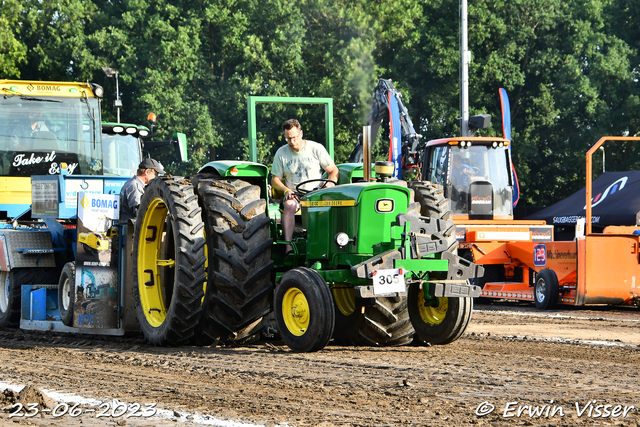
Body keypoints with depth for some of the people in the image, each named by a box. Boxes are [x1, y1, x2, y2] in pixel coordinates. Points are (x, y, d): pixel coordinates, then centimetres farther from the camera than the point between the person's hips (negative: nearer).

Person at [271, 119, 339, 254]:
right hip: (293, 194, 1)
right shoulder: (281, 153, 8)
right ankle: (288, 247, -46)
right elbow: (275, 180, 11)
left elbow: (334, 171, 8)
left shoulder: (316, 149, 3)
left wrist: (331, 183, -14)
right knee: (289, 205, -36)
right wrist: (286, 190, -10)